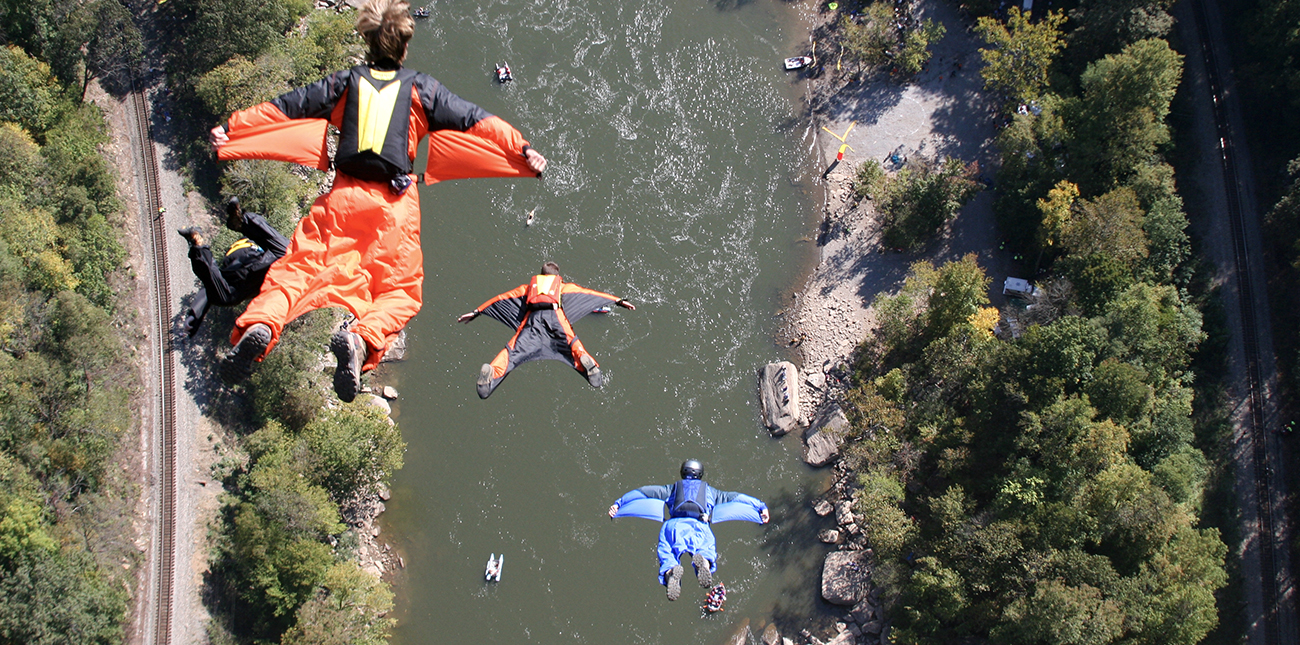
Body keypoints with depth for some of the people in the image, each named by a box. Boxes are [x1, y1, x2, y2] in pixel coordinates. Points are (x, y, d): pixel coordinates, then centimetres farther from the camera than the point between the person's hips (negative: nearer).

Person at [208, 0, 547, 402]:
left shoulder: (345, 82, 13)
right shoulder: (420, 89, 10)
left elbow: (284, 108, 15)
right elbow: (473, 120, 6)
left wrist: (230, 128, 21)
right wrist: (520, 149, 7)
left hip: (342, 196, 1)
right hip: (395, 203, -1)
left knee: (298, 267, 2)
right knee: (401, 289, 6)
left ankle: (260, 324, -29)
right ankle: (363, 339, -26)